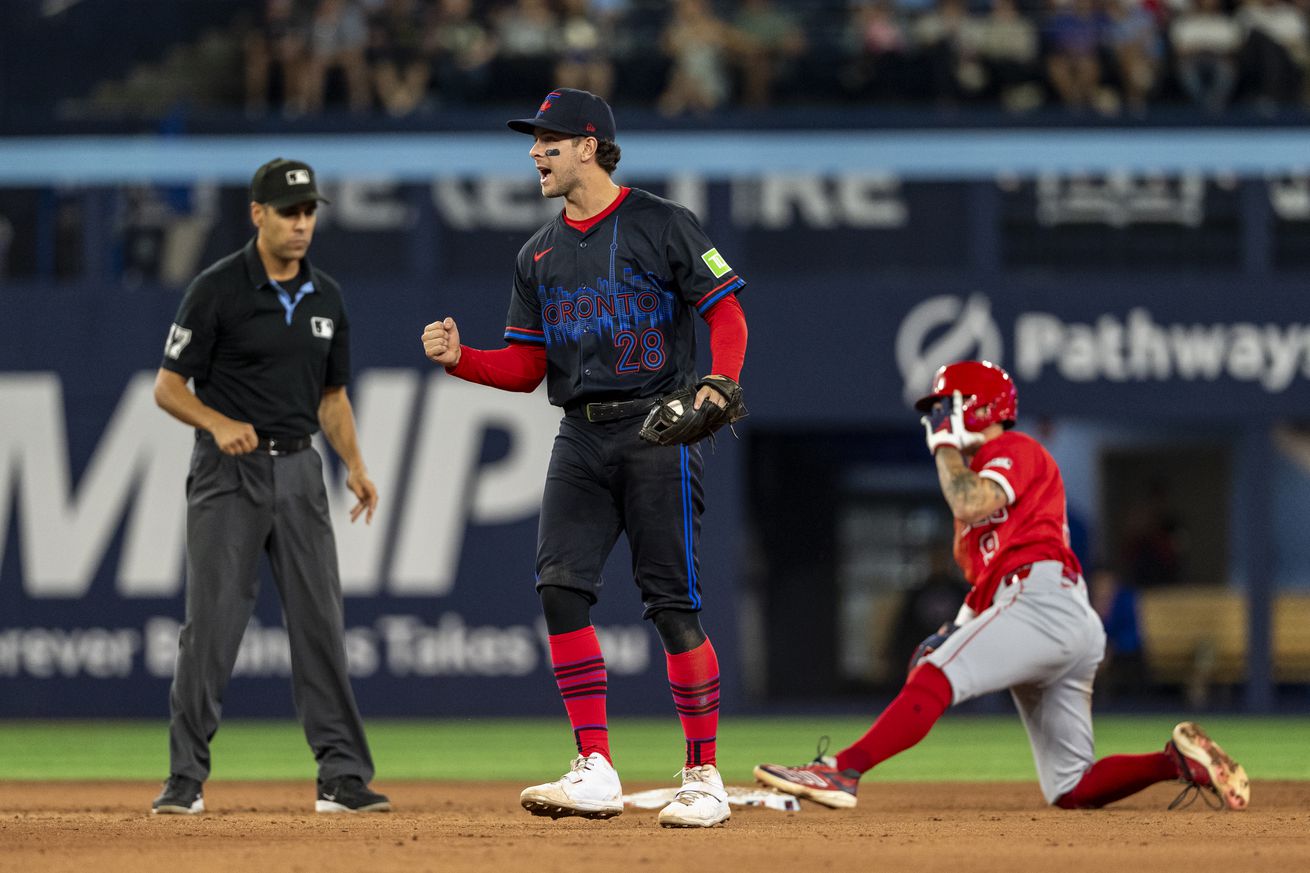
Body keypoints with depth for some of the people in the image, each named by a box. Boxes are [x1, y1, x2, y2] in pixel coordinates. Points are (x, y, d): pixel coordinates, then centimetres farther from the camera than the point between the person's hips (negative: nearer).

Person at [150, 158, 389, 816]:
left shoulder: (325, 298, 10)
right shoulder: (218, 290, -7)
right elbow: (168, 387, -6)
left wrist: (354, 464, 3)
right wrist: (220, 424, -24)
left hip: (298, 471, 5)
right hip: (228, 472, -5)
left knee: (320, 623, 0)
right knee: (211, 625, -6)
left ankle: (342, 777, 3)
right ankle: (185, 779, 1)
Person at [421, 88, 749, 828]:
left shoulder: (663, 226, -1)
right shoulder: (540, 256, 17)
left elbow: (727, 312, -4)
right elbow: (525, 368, 16)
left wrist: (719, 385, -22)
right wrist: (460, 358, -2)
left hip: (658, 430, -6)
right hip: (581, 436, 6)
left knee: (672, 602, -6)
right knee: (562, 587, -9)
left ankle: (705, 780, 3)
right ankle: (596, 773, -8)